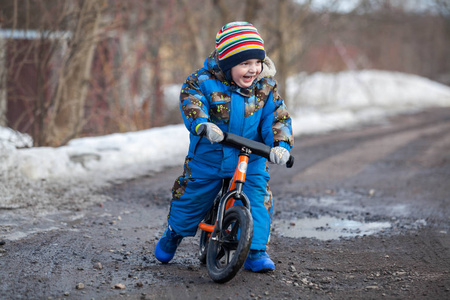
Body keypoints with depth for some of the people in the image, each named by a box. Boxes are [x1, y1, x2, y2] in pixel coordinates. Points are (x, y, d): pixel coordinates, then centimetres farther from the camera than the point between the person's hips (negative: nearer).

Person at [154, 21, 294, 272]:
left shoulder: (265, 87, -7)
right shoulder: (205, 81, -15)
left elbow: (278, 117, -9)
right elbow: (190, 100, -26)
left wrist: (281, 144, -28)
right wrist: (203, 125, -46)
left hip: (251, 157, 1)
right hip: (209, 155, -1)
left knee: (258, 199, -11)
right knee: (190, 195, 10)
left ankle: (256, 251, 4)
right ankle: (175, 233, 40)